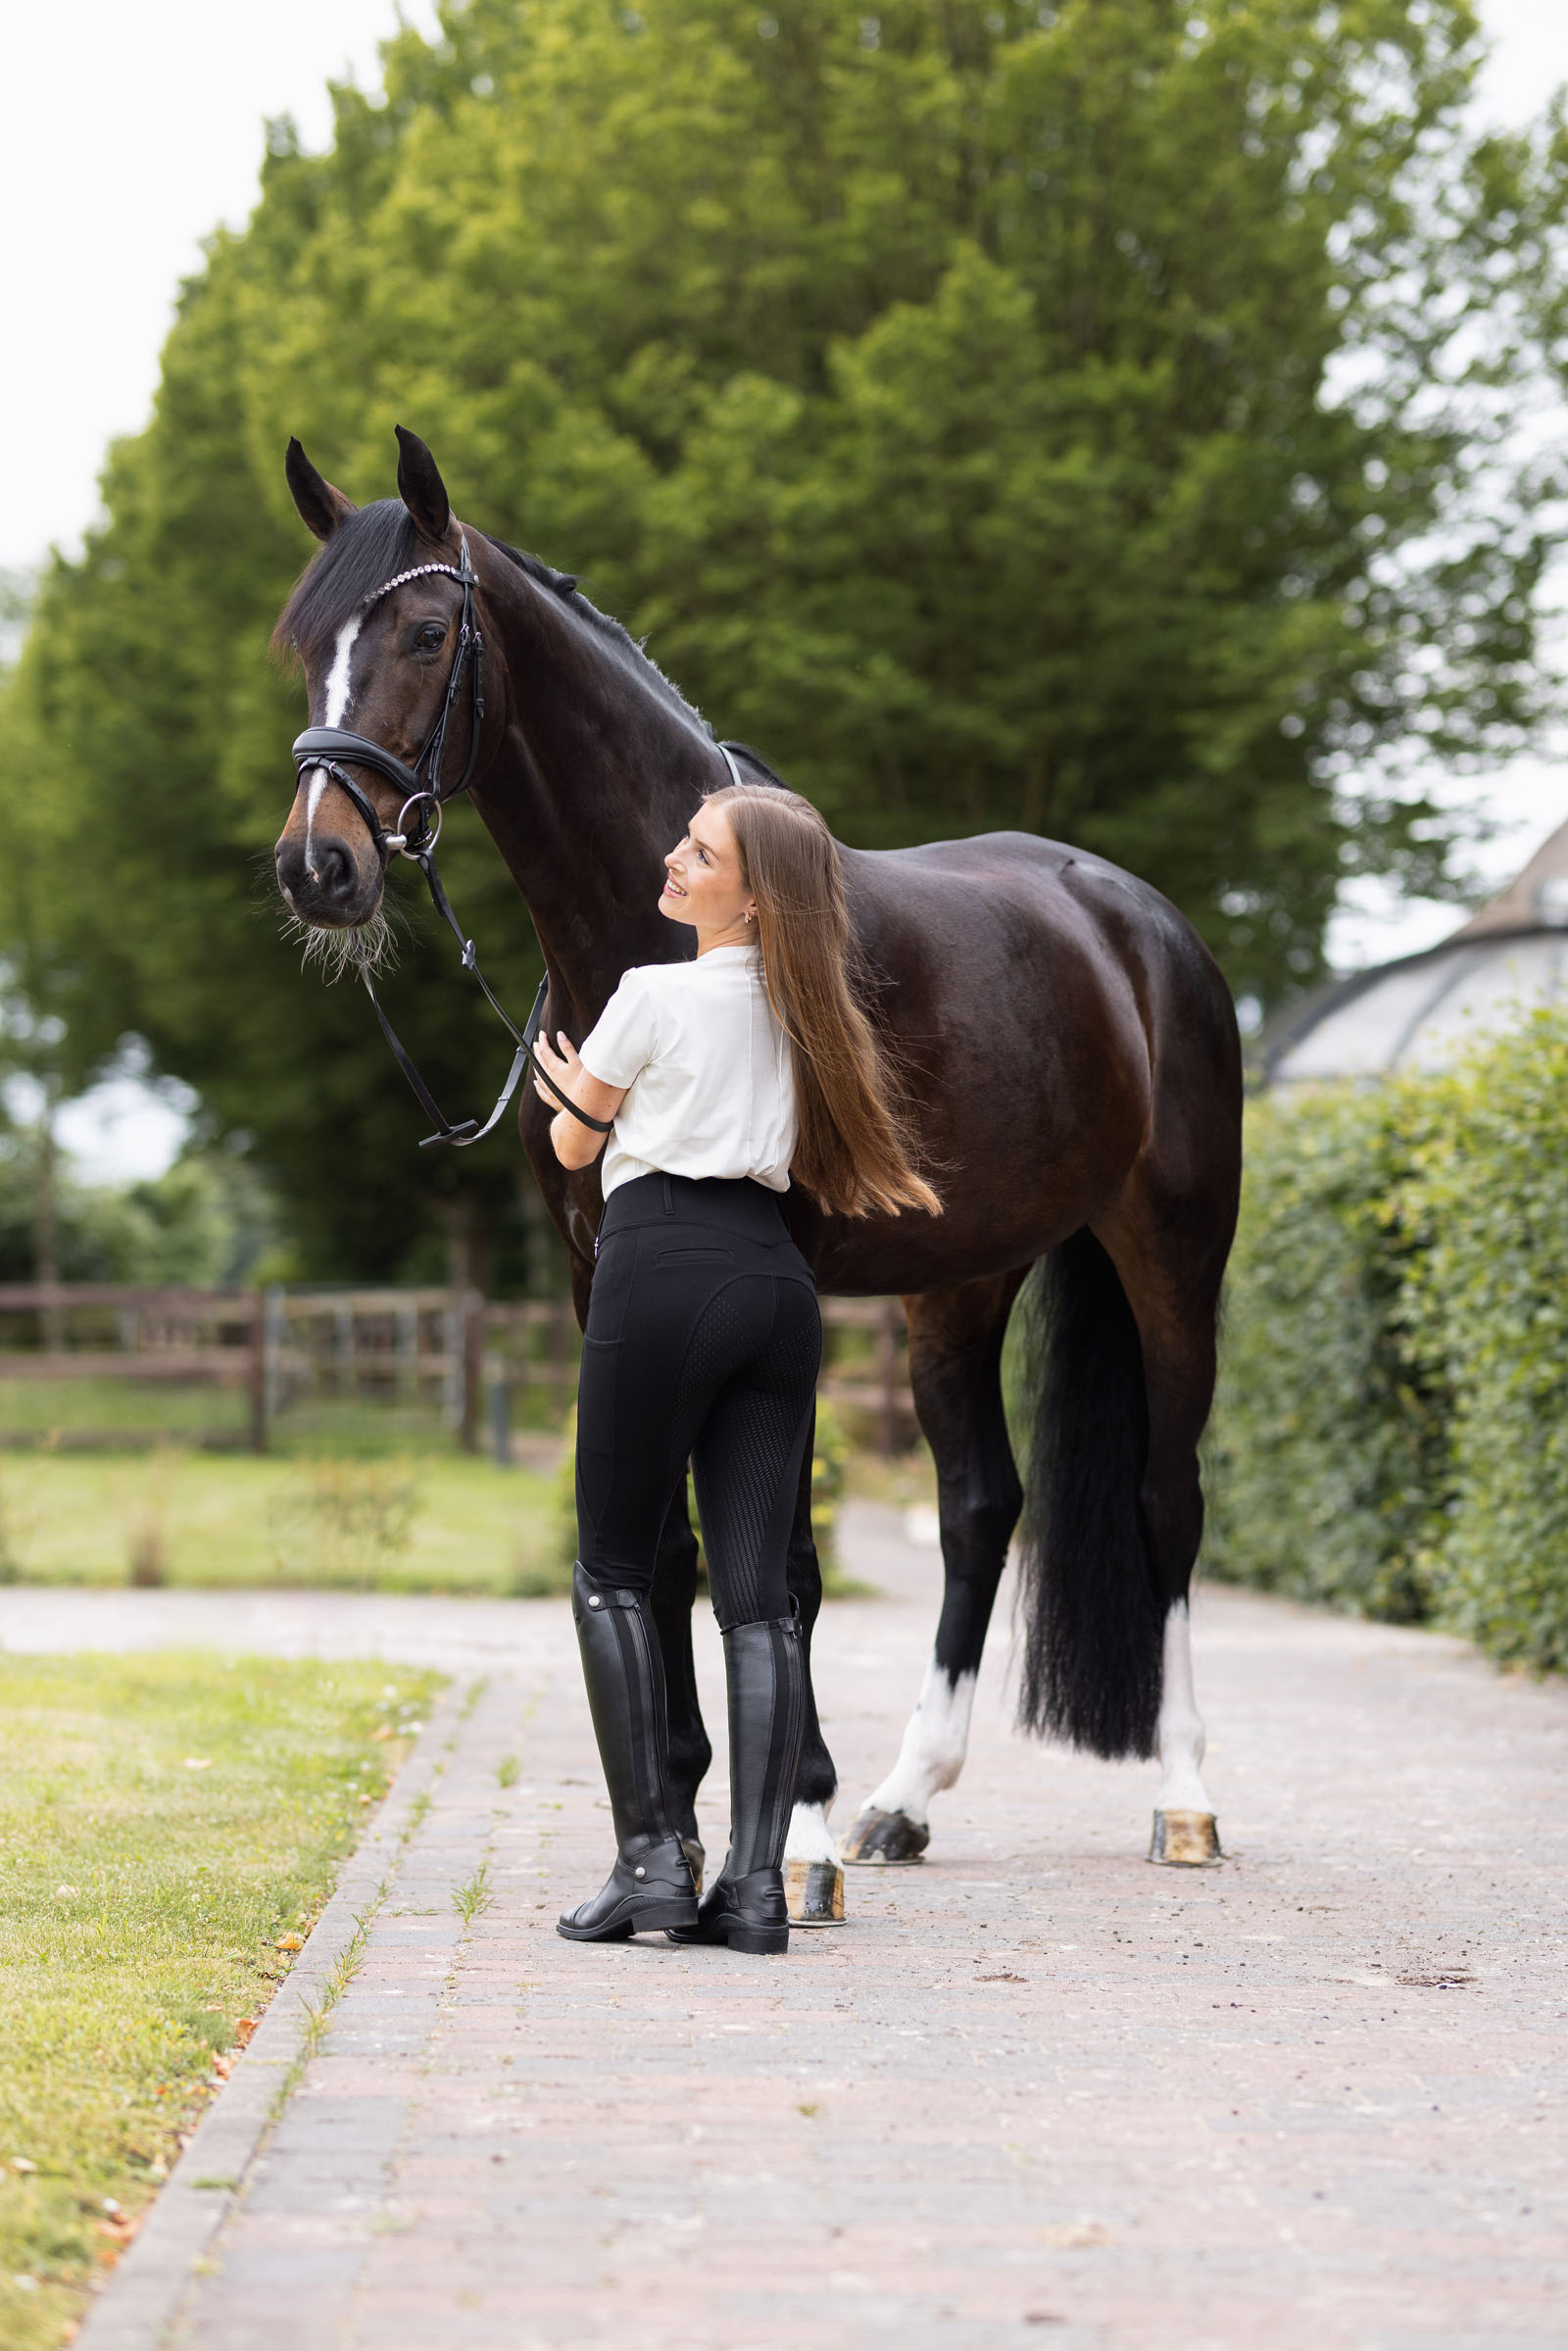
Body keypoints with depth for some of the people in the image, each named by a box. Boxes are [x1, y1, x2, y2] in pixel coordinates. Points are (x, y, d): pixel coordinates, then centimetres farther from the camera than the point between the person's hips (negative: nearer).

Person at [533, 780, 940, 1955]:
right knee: (758, 1589, 1)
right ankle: (756, 1880, -6)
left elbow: (573, 1144, 9)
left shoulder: (655, 994, -3)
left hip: (664, 1269, -6)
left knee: (613, 1570, 5)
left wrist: (575, 1088, 32)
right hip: (775, 1274, 6)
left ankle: (649, 1856, -2)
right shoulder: (798, 1010, 15)